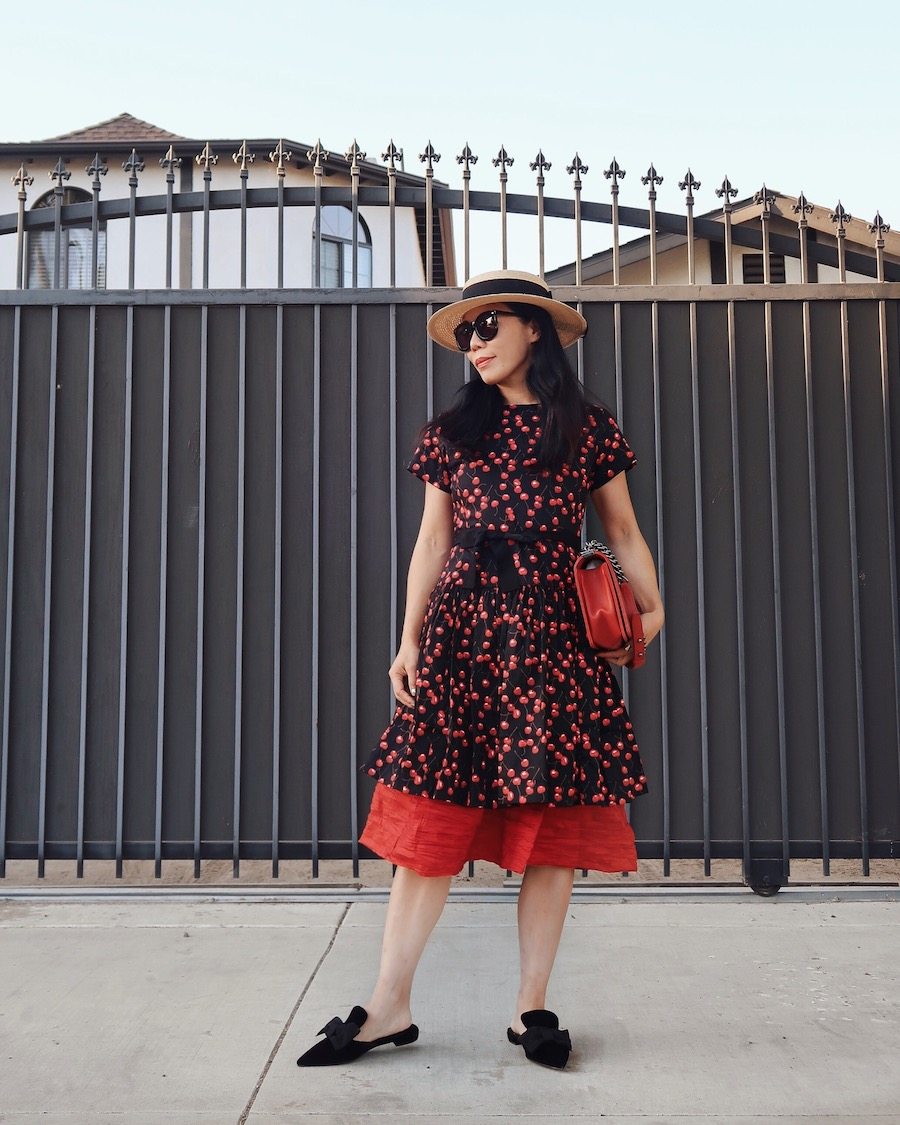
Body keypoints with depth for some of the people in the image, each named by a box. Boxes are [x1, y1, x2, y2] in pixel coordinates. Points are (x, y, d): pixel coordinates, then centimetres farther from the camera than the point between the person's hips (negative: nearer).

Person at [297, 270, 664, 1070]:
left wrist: (651, 607, -2)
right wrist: (410, 640, 4)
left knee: (554, 825, 1)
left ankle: (533, 1008, 15)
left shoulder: (590, 428, 8)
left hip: (553, 634, -1)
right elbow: (432, 543, 11)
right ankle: (391, 1008, 9)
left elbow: (624, 534, 12)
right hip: (462, 626, 1)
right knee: (432, 816, -1)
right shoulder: (453, 432, 12)